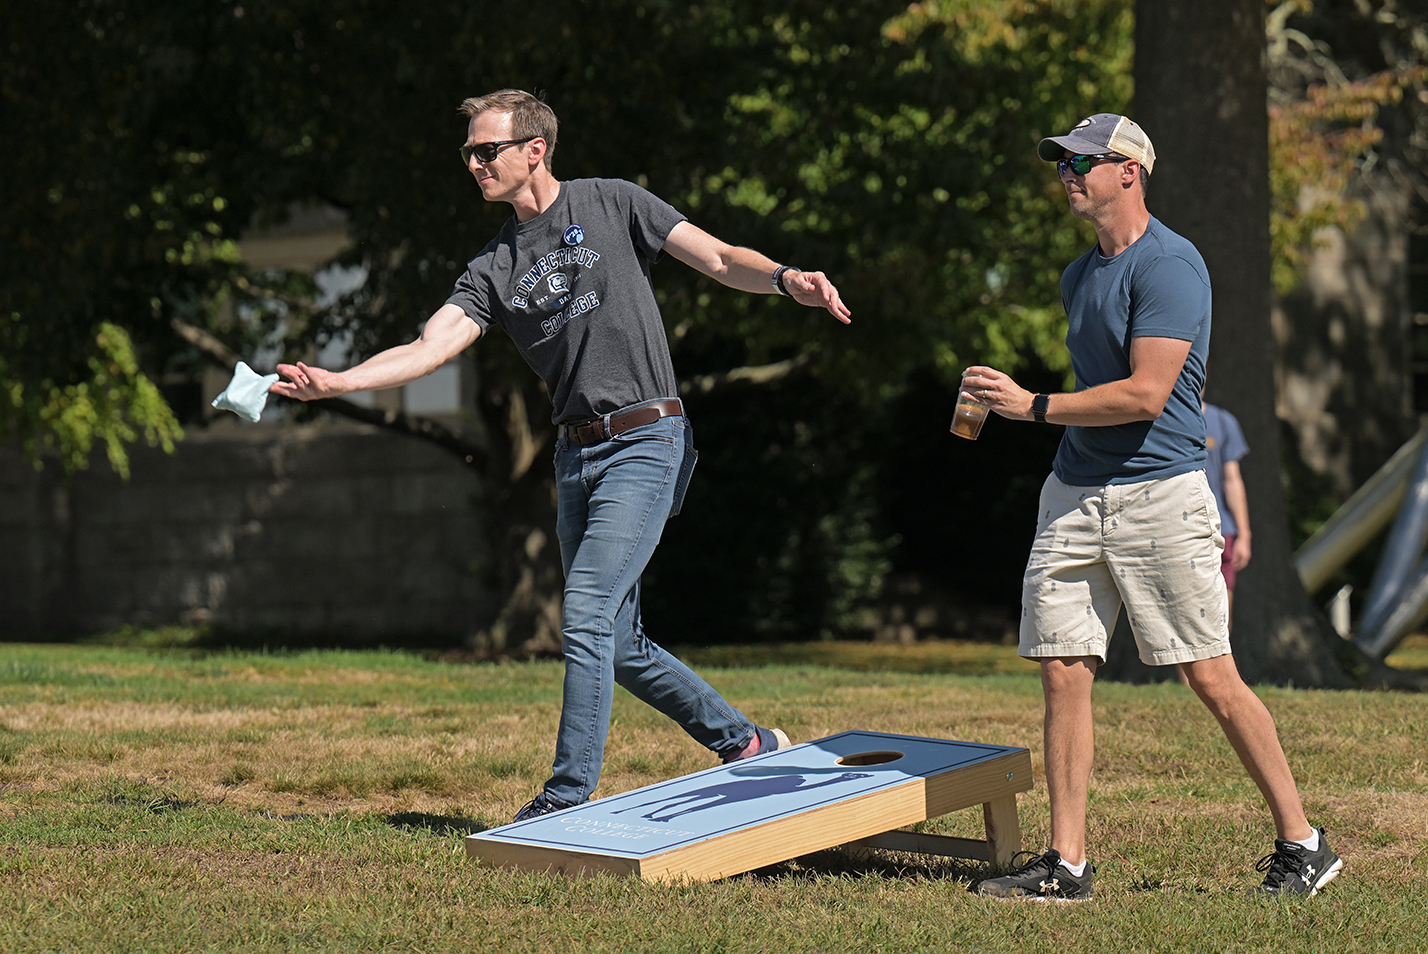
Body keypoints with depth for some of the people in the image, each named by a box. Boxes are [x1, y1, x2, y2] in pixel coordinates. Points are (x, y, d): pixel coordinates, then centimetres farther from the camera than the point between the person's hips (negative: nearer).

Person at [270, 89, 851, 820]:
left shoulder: (610, 205, 0)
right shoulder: (494, 269, 11)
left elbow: (719, 259, -2)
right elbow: (429, 348, -1)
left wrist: (785, 280, -23)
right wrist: (334, 381, -16)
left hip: (645, 442, -6)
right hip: (576, 453, 7)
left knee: (585, 618, -15)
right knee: (617, 645, 10)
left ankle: (568, 798, -10)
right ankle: (744, 744, 27)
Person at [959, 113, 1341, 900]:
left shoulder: (1169, 265, -11)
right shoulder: (1080, 276, 17)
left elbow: (1145, 395, -19)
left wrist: (1033, 406, -16)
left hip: (1159, 490, -8)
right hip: (1074, 494, 8)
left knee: (1212, 679, -5)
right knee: (1062, 671, 0)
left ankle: (1301, 844, 7)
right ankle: (1066, 864, 4)